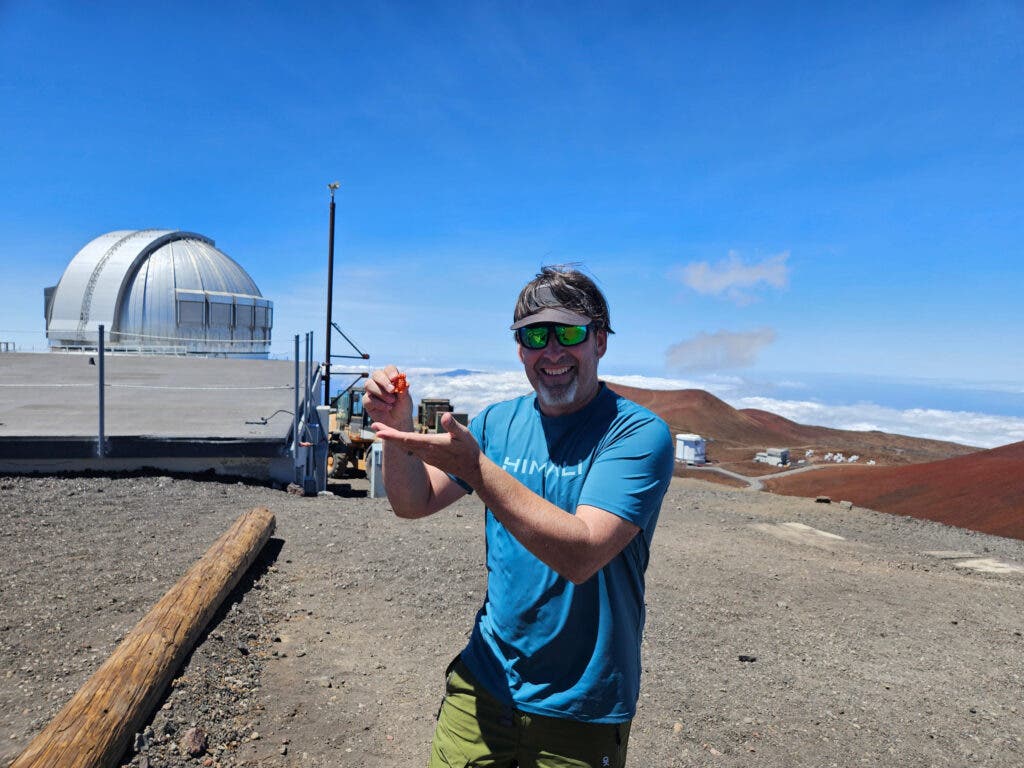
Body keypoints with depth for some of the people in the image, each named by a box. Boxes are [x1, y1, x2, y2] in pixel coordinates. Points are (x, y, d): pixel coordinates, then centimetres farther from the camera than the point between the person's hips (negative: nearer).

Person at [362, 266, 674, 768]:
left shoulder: (638, 433, -18)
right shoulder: (498, 421, -1)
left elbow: (582, 555, -29)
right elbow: (414, 503, -1)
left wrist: (476, 468, -36)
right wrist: (397, 427, -19)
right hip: (486, 676, 4)